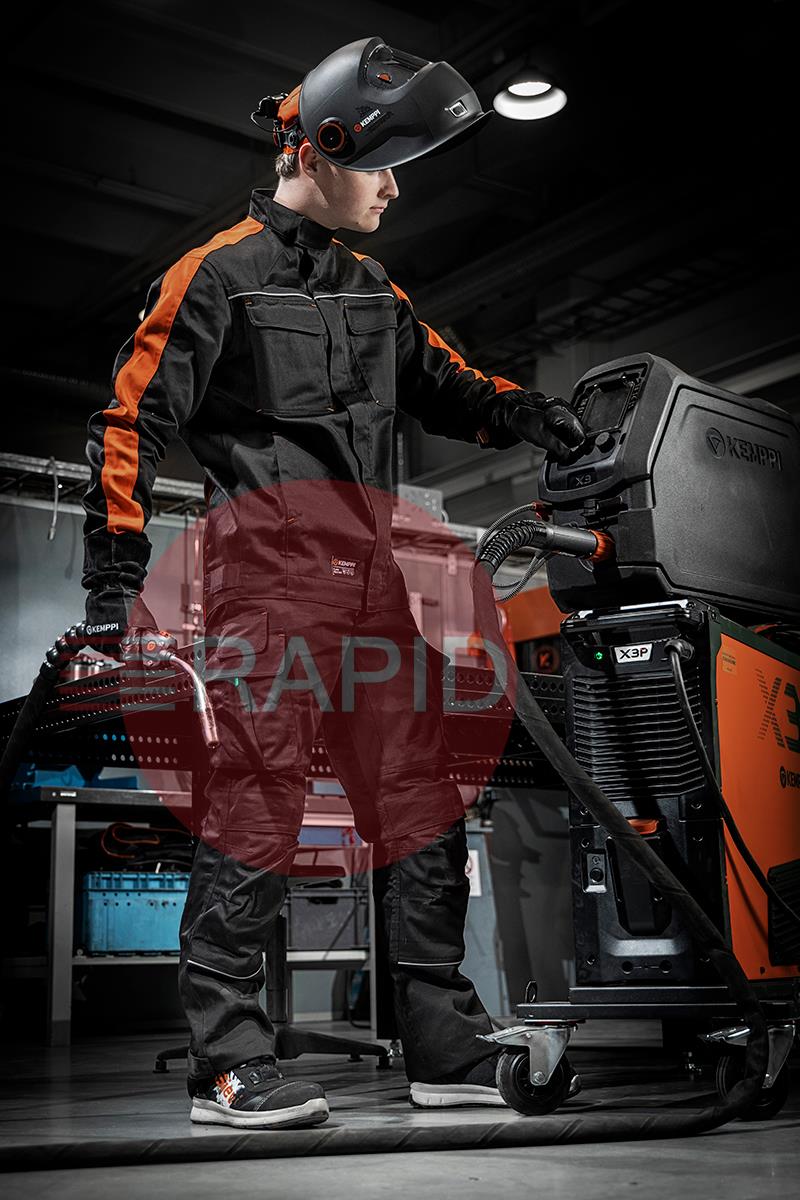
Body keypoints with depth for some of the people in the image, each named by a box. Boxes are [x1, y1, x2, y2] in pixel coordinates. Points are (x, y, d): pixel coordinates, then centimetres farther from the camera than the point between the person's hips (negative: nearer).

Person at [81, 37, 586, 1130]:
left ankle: (450, 1053, 17)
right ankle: (227, 1067, 5)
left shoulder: (373, 291, 21)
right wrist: (115, 578, -8)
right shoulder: (219, 276, -1)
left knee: (421, 804, 7)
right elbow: (133, 421, -3)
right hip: (269, 575, -7)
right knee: (258, 804, -6)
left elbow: (442, 384, 25)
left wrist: (521, 412, 3)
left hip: (370, 575, 8)